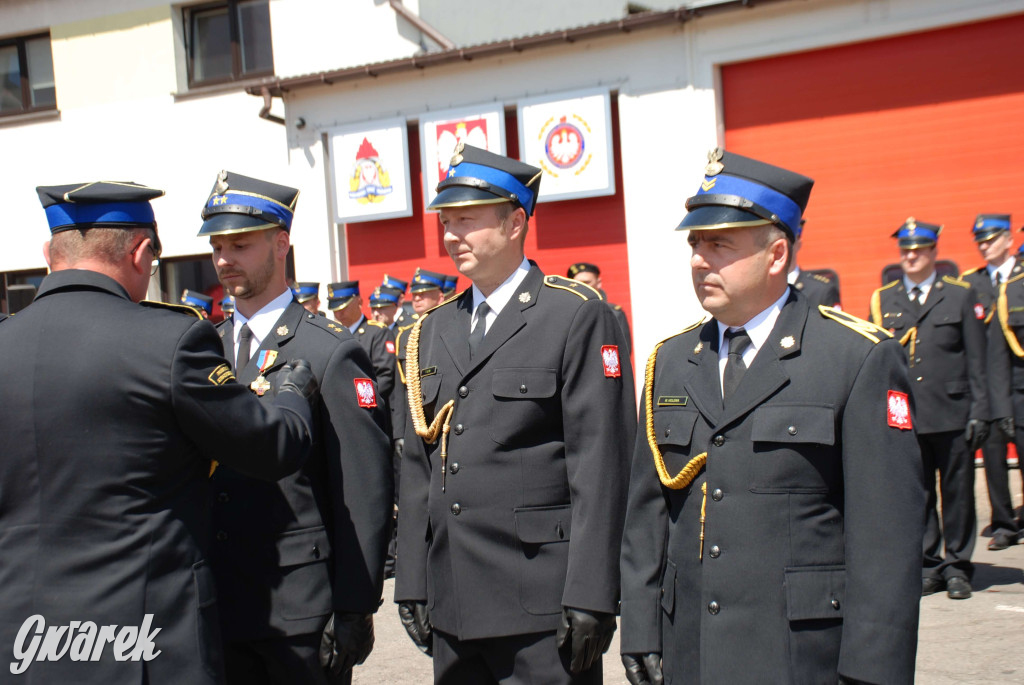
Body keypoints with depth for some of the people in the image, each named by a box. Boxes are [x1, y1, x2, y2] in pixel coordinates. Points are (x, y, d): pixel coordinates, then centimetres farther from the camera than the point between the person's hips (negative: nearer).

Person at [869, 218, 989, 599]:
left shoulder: (961, 296, 7)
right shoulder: (883, 300, 10)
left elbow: (977, 362, 4)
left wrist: (979, 411, -3)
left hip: (952, 416, -1)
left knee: (957, 493, 5)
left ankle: (957, 566, 16)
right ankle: (929, 566, 16)